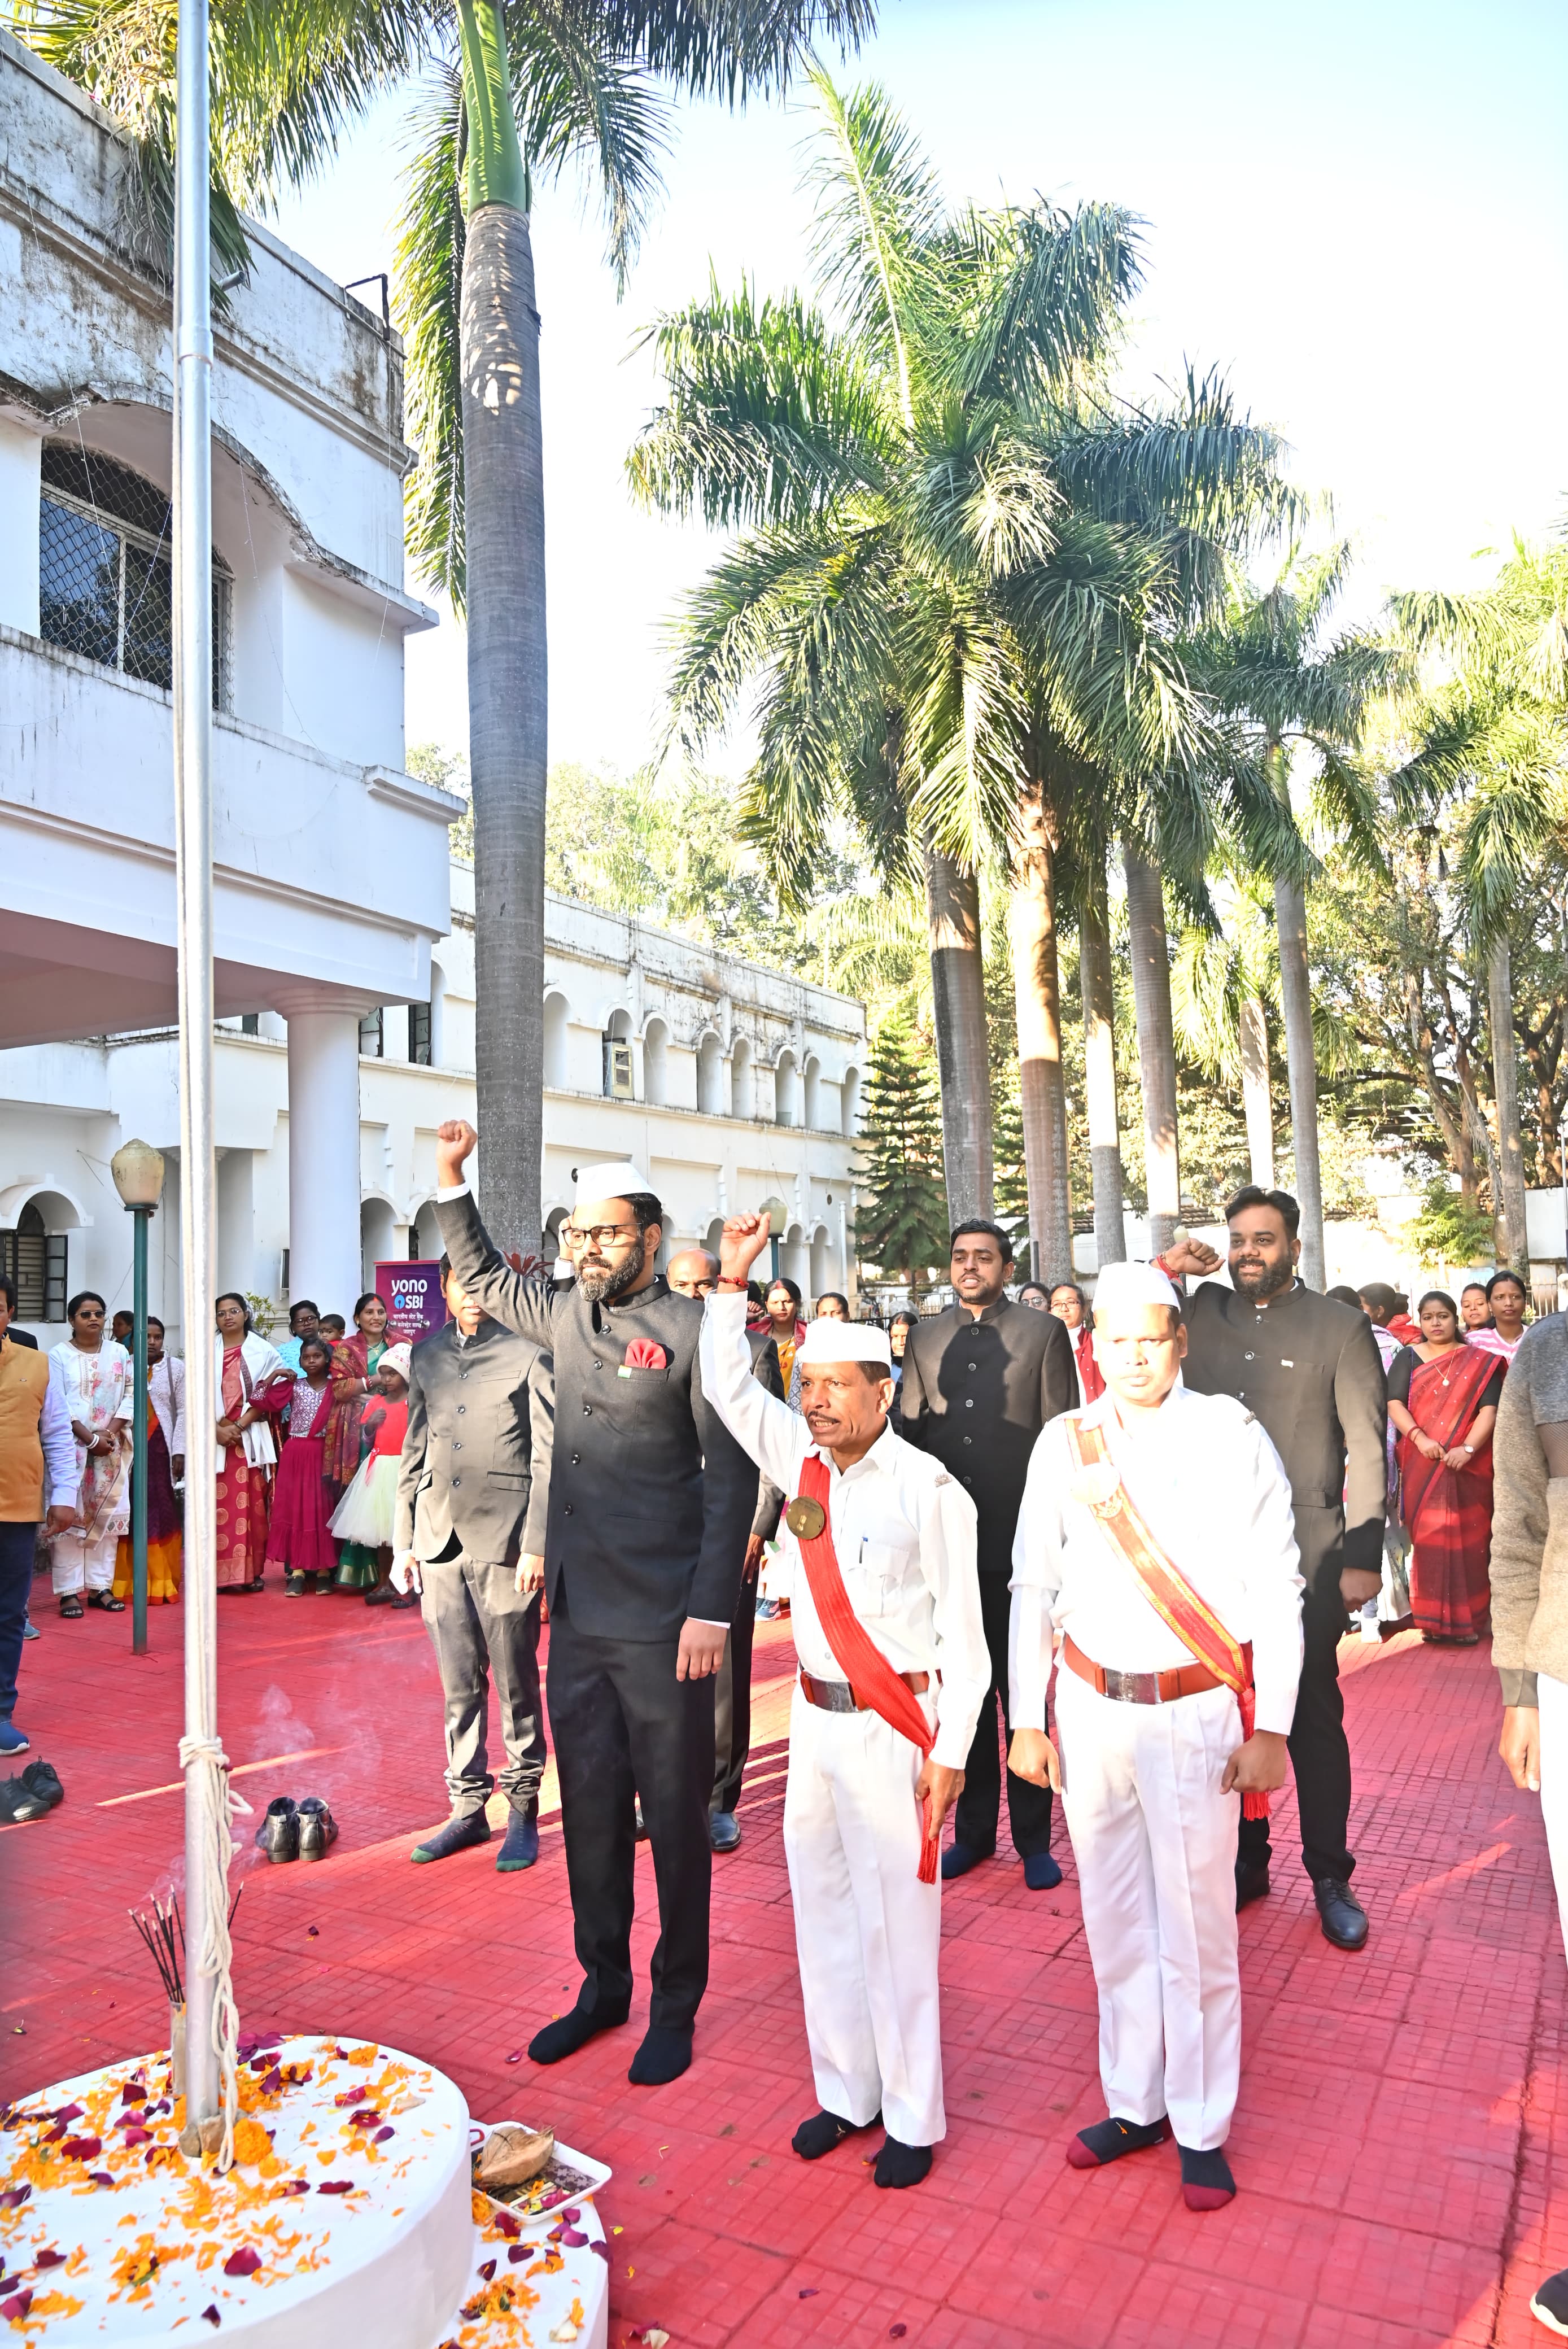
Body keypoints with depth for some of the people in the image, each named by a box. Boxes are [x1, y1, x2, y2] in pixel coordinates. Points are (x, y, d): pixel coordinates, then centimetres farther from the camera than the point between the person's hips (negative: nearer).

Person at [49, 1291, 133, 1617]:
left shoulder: (119, 1353, 10)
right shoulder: (59, 1355, -1)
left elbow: (129, 1395, 6)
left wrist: (112, 1432, -8)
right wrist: (90, 1438, -13)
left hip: (111, 1447, 3)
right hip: (70, 1446, -3)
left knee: (107, 1514, 3)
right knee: (70, 1514, -5)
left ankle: (101, 1586, 8)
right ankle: (69, 1591, -2)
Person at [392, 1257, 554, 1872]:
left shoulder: (529, 1356, -4)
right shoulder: (426, 1355, 12)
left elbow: (548, 1459, -6)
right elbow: (414, 1452, 16)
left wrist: (536, 1544, -11)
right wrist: (404, 1539, 12)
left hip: (505, 1541, -4)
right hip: (440, 1540, 5)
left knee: (515, 1684, 4)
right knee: (459, 1687, 11)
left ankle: (523, 1814, 16)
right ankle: (468, 1810, 23)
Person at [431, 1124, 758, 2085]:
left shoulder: (692, 1330, -11)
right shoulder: (569, 1315, 9)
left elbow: (732, 1477, -13)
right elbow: (483, 1274, 27)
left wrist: (712, 1612, -18)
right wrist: (453, 1181, 15)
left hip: (662, 1624, -6)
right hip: (578, 1616, 6)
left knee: (675, 1816, 7)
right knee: (590, 1809, 17)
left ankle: (676, 2006, 24)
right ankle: (604, 1985, 34)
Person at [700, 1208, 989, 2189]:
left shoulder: (927, 1488, -16)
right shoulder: (802, 1460, 2)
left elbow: (963, 1634, -12)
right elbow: (728, 1385, 9)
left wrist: (950, 1753, -12)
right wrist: (733, 1280, 0)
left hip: (893, 1726, -6)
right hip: (815, 1714, 6)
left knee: (897, 1923, 4)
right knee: (824, 1912, 16)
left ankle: (914, 2118, 22)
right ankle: (847, 2091, 34)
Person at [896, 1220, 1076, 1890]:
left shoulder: (1043, 1332, 1)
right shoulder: (925, 1338, 11)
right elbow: (908, 1430, 12)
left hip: (1016, 1535, -3)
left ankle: (1033, 1837, 20)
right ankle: (974, 1828, 26)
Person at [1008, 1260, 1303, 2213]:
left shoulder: (1232, 1436, -8)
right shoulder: (1065, 1443, 0)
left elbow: (1277, 1590, -6)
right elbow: (1034, 1586, 6)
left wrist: (1270, 1730, -7)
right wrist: (1028, 1720, 6)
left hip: (1197, 1712, -3)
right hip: (1092, 1707, 3)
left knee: (1196, 1927, 6)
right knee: (1114, 1921, 15)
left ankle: (1203, 2127, 26)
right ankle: (1135, 2104, 34)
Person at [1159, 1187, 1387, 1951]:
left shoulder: (1339, 1327, -2)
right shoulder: (1202, 1312, 7)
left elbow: (1367, 1450, -4)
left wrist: (1362, 1558, -9)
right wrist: (1164, 1268, -3)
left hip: (1304, 1558, -3)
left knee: (1313, 1719, 7)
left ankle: (1331, 1878, 23)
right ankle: (1246, 1861, 29)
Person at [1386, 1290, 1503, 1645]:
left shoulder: (1480, 1361, 6)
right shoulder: (1408, 1358, 9)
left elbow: (1489, 1409, -5)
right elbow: (1395, 1403, -1)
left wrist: (1469, 1448, -19)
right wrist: (1418, 1437, -17)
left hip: (1468, 1466, -1)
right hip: (1422, 1466, 1)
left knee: (1468, 1540, 0)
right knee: (1428, 1539, -1)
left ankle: (1467, 1620, 7)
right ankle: (1432, 1619, 6)